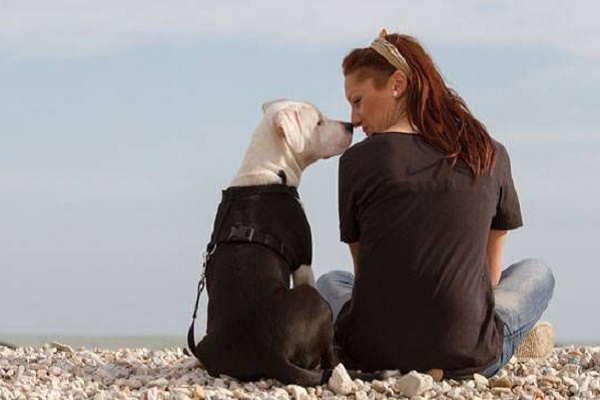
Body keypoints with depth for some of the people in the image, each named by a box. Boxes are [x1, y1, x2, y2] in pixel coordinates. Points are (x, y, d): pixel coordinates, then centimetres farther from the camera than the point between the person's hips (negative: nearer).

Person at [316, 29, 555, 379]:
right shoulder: (491, 156, 5)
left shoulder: (359, 160, -2)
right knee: (536, 272, 31)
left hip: (372, 354, 0)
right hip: (468, 358, 0)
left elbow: (365, 269, 10)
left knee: (330, 283, 37)